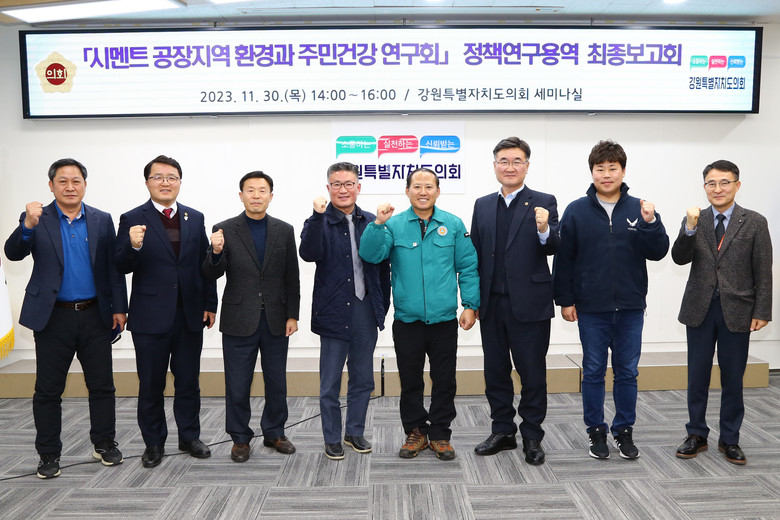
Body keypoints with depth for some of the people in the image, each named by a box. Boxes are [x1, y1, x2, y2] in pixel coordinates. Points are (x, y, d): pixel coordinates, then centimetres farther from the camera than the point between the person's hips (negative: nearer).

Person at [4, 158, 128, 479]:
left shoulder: (102, 221, 4)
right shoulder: (37, 220, 0)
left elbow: (113, 267, 4)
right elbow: (13, 253, -13)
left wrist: (119, 307, 0)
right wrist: (28, 225, -31)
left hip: (94, 316, 1)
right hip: (53, 317, -1)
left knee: (102, 386, 9)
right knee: (47, 391, 7)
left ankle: (104, 443, 24)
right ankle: (49, 455, 20)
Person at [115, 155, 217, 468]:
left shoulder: (195, 218, 7)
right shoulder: (133, 219, -3)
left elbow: (204, 264, 7)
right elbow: (122, 267, -7)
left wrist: (209, 304, 3)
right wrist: (133, 246, -27)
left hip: (190, 315, 3)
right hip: (150, 317, -2)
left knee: (188, 381, 13)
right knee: (151, 385, 10)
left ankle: (189, 437, 28)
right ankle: (154, 443, 25)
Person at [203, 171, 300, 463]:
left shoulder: (284, 230, 5)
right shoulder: (224, 230, -1)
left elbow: (292, 278, 5)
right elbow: (213, 274, -6)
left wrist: (292, 315, 0)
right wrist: (216, 252, -26)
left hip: (276, 320, 2)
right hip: (239, 320, -2)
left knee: (277, 383, 12)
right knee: (237, 385, 6)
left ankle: (274, 433, 29)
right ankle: (240, 439, 24)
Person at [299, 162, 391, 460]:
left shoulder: (372, 222, 7)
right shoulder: (320, 223, -3)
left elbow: (383, 267, 9)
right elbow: (308, 253, -23)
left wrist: (383, 306, 7)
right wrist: (318, 217, -30)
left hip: (366, 310, 4)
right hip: (334, 311, -3)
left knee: (363, 379, 14)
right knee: (330, 383, 7)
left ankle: (355, 432, 31)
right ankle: (332, 439, 22)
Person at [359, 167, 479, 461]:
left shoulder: (453, 225, 2)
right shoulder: (395, 225, 1)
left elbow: (468, 268, 3)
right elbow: (370, 255, -10)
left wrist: (470, 305, -3)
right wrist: (378, 224, -23)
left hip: (444, 319, 0)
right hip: (407, 319, 0)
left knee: (444, 381, 9)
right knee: (410, 380, 11)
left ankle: (440, 435, 24)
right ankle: (415, 432, 27)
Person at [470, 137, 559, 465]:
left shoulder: (543, 203, -2)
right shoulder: (482, 205, 9)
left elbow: (553, 248, -13)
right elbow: (475, 254, 9)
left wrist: (545, 230, -35)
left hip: (529, 304, -4)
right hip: (491, 304, 4)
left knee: (532, 373, 6)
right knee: (495, 371, 14)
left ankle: (532, 437, 21)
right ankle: (503, 431, 29)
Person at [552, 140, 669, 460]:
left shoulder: (639, 209, 3)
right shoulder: (576, 211, 0)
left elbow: (658, 253, -2)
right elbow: (563, 259, 0)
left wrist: (650, 223, -17)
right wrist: (565, 300, -2)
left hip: (630, 307, 1)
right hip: (591, 308, -1)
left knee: (627, 373, 10)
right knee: (593, 372, 8)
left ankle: (624, 431, 24)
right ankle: (596, 431, 21)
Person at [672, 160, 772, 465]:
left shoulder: (755, 223, -1)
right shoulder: (694, 220, 4)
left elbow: (763, 272, -2)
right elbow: (680, 259, -8)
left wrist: (761, 311, -6)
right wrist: (690, 228, -22)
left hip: (737, 311, -1)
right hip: (700, 309, 1)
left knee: (733, 379, 8)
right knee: (697, 377, 9)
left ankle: (729, 439, 22)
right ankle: (696, 435, 22)